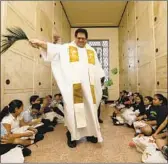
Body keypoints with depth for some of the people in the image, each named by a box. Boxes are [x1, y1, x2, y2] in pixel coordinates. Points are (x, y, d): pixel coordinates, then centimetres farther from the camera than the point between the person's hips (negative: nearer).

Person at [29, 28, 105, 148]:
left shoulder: (92, 51, 16)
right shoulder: (66, 48, 4)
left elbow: (97, 68, 20)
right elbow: (53, 48, -13)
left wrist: (101, 80, 19)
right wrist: (39, 42, -30)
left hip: (88, 85, 4)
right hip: (73, 85, -3)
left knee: (90, 109, 9)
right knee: (73, 109, -1)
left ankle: (90, 133, 25)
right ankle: (72, 135, 14)